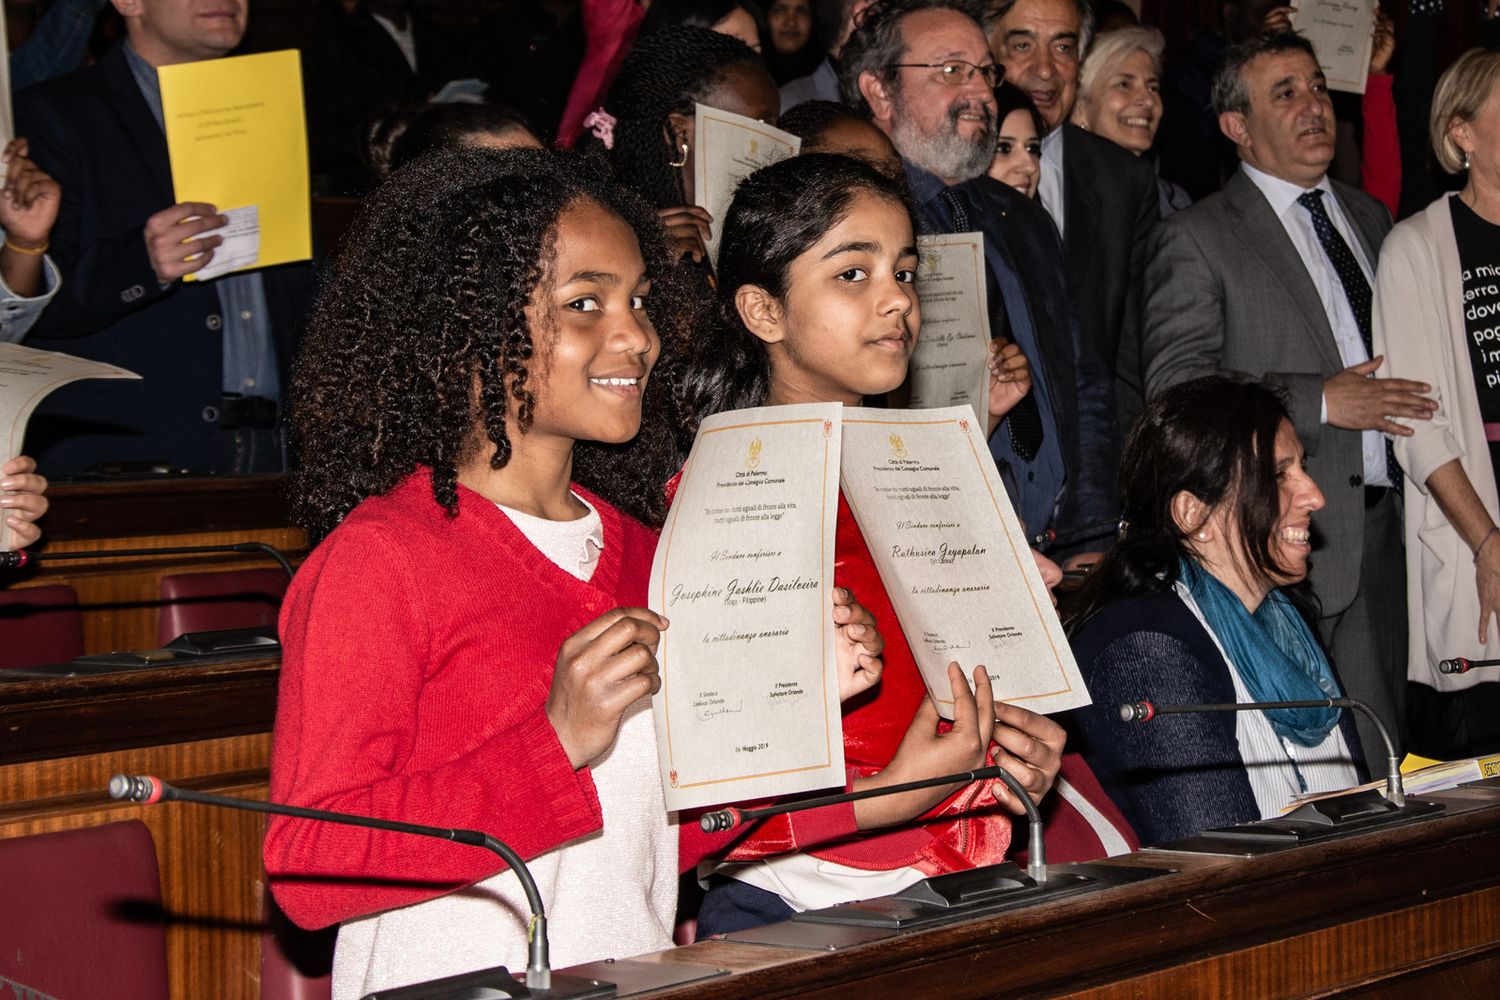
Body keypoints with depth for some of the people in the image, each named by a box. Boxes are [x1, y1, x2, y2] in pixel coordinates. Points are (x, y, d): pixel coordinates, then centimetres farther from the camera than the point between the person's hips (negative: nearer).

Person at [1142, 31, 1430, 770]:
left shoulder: (1369, 216, 20)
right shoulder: (1197, 238, -2)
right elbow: (1173, 386, -12)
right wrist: (1320, 401, -16)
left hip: (1387, 521, 6)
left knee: (1381, 748, 7)